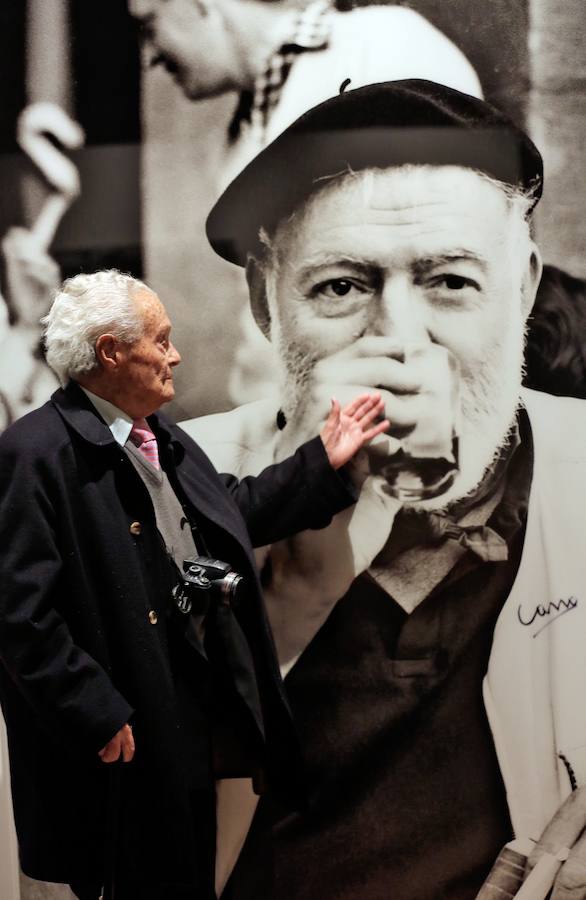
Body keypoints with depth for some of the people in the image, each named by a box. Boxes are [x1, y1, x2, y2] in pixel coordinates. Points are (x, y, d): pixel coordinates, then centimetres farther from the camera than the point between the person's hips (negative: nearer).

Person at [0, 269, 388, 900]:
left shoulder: (163, 439, 10)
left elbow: (233, 510, 24)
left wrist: (323, 460, 20)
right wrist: (98, 718, -25)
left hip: (197, 719, 9)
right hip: (126, 734, -8)